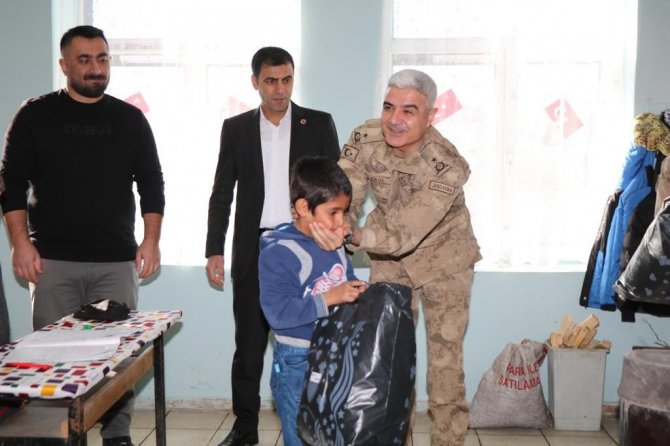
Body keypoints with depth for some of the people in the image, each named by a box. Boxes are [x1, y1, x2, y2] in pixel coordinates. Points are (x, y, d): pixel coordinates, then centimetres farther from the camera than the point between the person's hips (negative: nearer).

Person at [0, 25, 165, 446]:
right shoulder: (36, 115, 5)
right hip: (53, 260, -1)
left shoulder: (130, 118, 9)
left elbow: (151, 182, 9)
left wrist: (152, 239, 0)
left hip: (117, 261, 1)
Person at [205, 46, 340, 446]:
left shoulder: (319, 124, 4)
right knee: (249, 343, 7)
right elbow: (222, 194, 8)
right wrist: (215, 250, 2)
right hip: (253, 250, 1)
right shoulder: (236, 128, 7)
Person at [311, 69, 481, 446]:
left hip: (443, 259, -4)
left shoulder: (448, 167, -32)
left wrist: (350, 236, -53)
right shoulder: (366, 139, -20)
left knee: (445, 361, 0)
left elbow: (404, 234, -37)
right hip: (390, 259, 4)